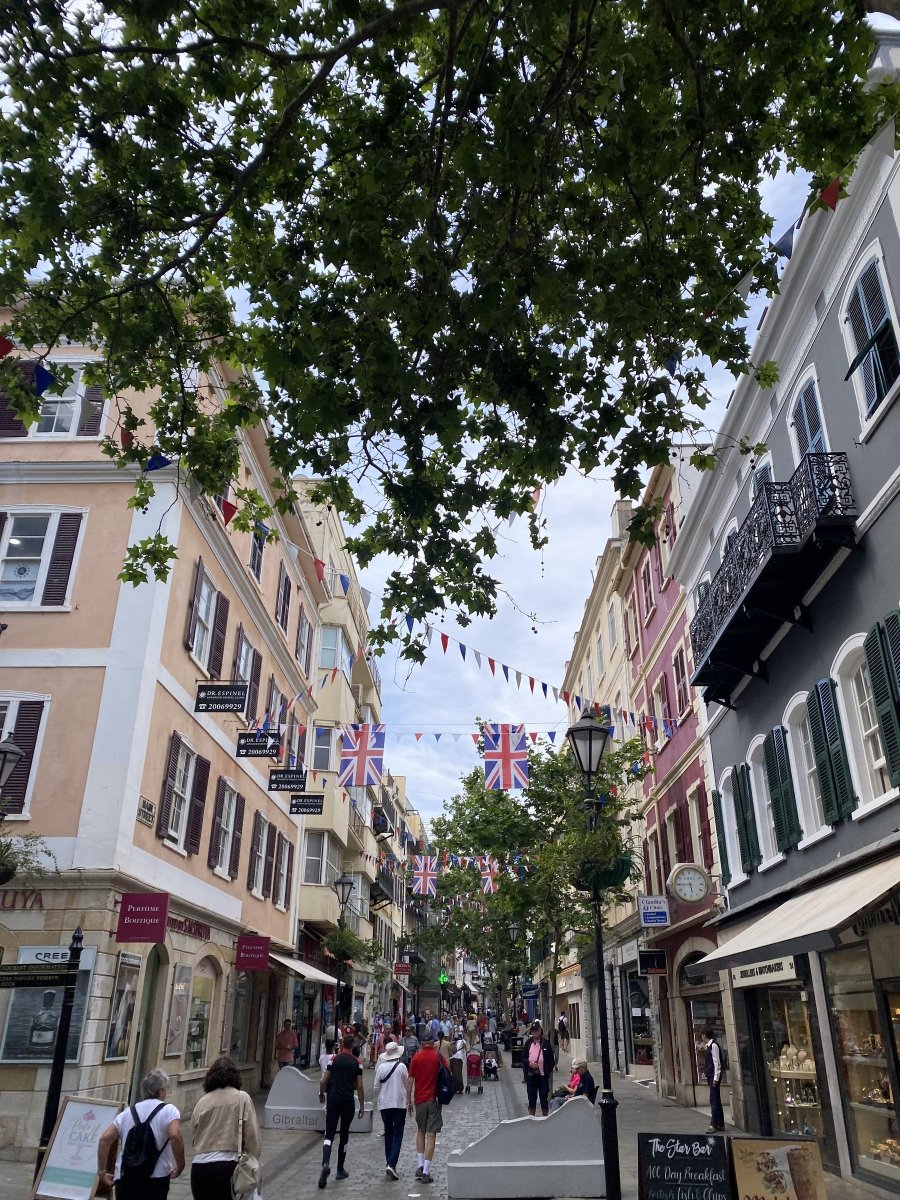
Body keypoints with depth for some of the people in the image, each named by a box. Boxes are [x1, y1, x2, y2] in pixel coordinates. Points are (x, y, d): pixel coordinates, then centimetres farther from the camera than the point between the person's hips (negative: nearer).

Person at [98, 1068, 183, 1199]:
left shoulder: (127, 1112, 14)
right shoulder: (168, 1110, -1)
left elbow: (104, 1139, 7)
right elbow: (175, 1136, -17)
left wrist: (102, 1171, 13)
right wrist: (180, 1166, -6)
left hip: (124, 1177, 4)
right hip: (155, 1179, -4)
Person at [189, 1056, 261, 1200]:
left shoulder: (202, 1101, 7)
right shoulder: (242, 1098, -1)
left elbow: (193, 1136, 8)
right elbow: (252, 1135, -4)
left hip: (199, 1166, 3)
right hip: (227, 1165, -3)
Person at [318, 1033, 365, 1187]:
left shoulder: (334, 1059, -1)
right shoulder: (357, 1063, -1)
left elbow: (324, 1081, -1)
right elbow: (359, 1086, -2)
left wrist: (321, 1094, 17)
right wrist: (362, 1105, 5)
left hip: (333, 1099, 0)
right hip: (348, 1101, 0)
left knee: (329, 1134, -1)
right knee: (344, 1135, 14)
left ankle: (326, 1164, -24)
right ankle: (340, 1170, 22)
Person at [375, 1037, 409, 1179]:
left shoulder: (381, 1067, -3)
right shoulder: (402, 1067, -9)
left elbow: (376, 1087, 3)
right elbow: (407, 1085, 0)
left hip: (384, 1104, 3)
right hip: (399, 1103, -3)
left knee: (388, 1134, 16)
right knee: (397, 1134, 1)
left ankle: (388, 1164, 19)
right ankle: (391, 1164, -14)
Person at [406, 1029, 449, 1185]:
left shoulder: (416, 1057, -1)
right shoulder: (438, 1057, -4)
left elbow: (410, 1081, -1)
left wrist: (409, 1101, 6)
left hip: (419, 1099, 2)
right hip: (434, 1099, -2)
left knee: (420, 1132, 20)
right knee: (431, 1135, 1)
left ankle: (419, 1165, 15)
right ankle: (426, 1172, -2)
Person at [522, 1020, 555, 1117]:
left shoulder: (546, 1043, 0)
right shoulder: (528, 1043, 6)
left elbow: (551, 1060, 1)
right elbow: (523, 1058, 7)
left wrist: (549, 1071, -10)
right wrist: (529, 1063, -12)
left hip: (543, 1075, -2)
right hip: (531, 1075, 2)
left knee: (544, 1098, 4)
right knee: (531, 1098, 10)